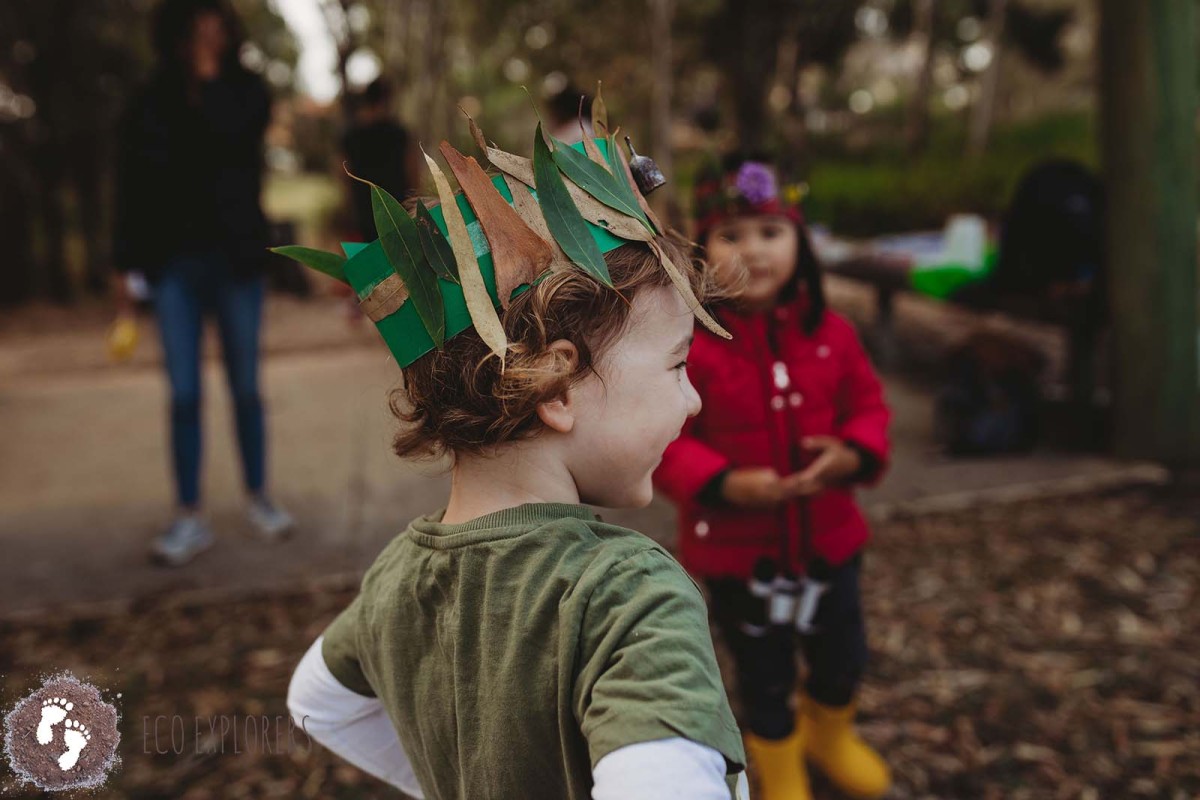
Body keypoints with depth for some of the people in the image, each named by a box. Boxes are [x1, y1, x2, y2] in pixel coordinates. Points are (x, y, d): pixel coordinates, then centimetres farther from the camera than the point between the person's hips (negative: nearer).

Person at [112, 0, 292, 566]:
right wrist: (125, 266, 3)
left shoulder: (244, 92, 3)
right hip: (174, 264, 1)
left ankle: (258, 499, 23)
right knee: (183, 394, 0)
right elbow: (132, 189, 5)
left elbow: (231, 132, -20)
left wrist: (209, 71, -9)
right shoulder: (151, 107, 4)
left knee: (245, 388, 7)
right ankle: (190, 519, 8)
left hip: (234, 260, 0)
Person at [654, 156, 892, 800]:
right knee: (766, 682, 16)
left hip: (827, 538, 4)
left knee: (843, 661, 23)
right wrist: (724, 485, -30)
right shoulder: (686, 344, -19)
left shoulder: (829, 333, -6)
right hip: (735, 550, -4)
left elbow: (866, 405, 4)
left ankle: (830, 738, 57)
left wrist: (854, 454, -17)